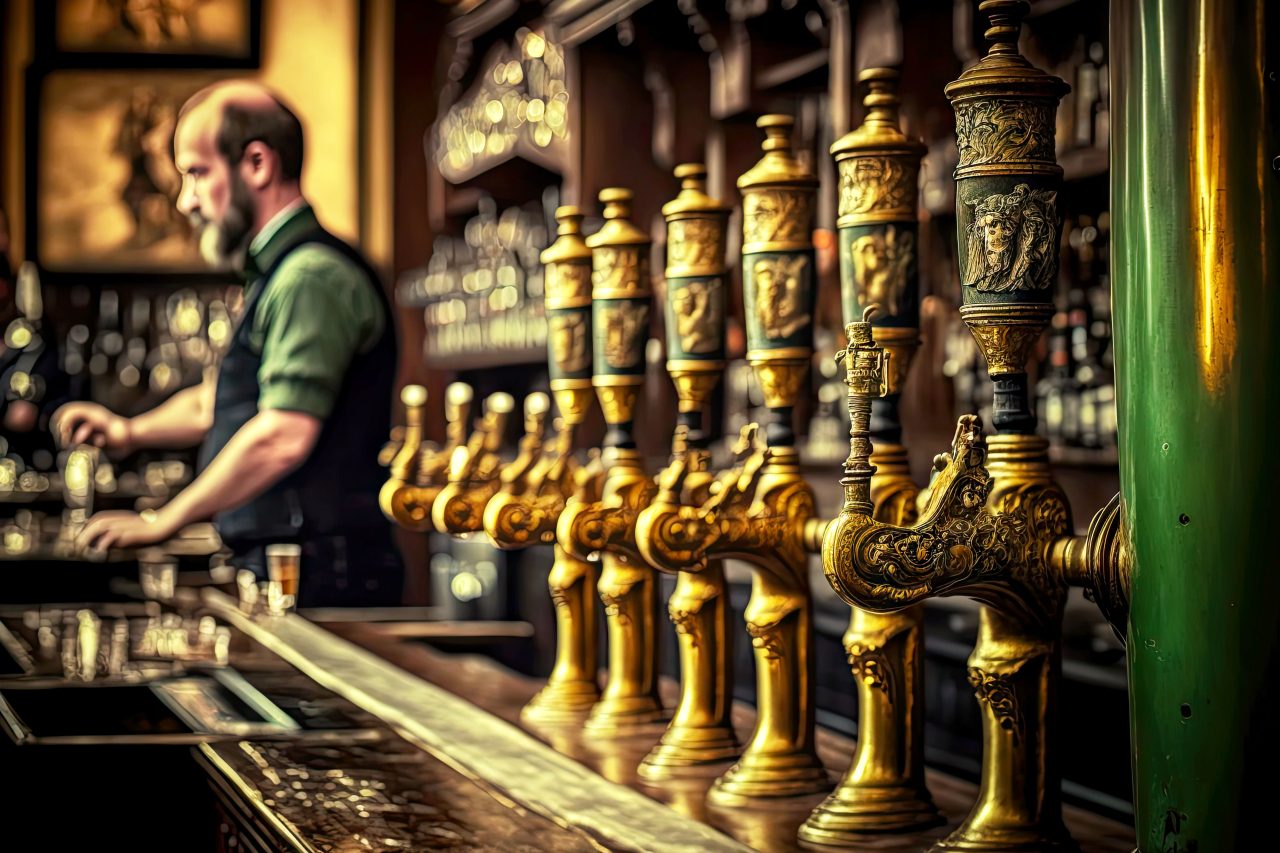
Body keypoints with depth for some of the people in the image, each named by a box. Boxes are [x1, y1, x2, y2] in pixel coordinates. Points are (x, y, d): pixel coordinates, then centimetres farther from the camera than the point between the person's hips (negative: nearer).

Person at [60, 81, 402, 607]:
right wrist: (134, 432, 16)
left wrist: (163, 522, -14)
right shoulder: (278, 275, 21)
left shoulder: (312, 277, -13)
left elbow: (282, 436, -22)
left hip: (317, 581, -9)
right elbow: (221, 401, 34)